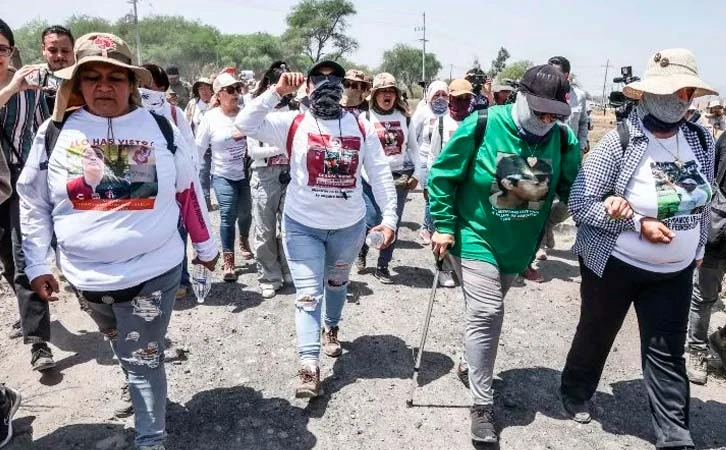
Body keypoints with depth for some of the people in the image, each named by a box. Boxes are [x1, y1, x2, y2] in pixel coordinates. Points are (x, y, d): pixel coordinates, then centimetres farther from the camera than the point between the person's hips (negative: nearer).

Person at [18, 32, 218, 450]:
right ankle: (147, 395, 49)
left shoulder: (161, 128, -3)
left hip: (153, 271, -2)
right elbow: (33, 201, 8)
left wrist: (206, 246, 10)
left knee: (143, 361, 5)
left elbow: (189, 192, 5)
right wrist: (37, 264, 5)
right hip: (86, 275, 3)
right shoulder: (55, 132, -1)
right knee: (128, 354, 22)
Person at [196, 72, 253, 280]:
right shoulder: (210, 118, -8)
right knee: (228, 215, -8)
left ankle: (244, 242, 46)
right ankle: (228, 260, 6)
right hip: (223, 175, -2)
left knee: (245, 212, 15)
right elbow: (198, 149, -2)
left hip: (246, 172, 2)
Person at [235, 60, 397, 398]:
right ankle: (309, 367, 2)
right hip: (302, 225, -2)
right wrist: (277, 92, -24)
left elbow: (380, 174, -2)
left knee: (337, 282, 25)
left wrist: (389, 217, -7)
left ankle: (331, 328, 51)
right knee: (308, 294, -3)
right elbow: (246, 124, -18)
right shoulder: (293, 123, -7)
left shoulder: (362, 127, -2)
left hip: (349, 225, 3)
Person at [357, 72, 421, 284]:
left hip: (400, 177, 4)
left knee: (393, 224, 5)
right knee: (371, 222, -6)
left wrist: (416, 173, 6)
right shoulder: (365, 117, -4)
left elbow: (413, 146, 14)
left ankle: (382, 267, 18)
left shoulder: (404, 116, 9)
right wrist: (370, 178, -12)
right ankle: (361, 251, 27)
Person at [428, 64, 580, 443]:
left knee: (487, 313, 20)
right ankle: (482, 405, 2)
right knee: (487, 313, -12)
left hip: (519, 246, 5)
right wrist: (443, 225, -13)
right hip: (475, 238, -4)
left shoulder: (563, 139, -7)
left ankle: (470, 364, 46)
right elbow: (442, 174, -11)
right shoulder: (482, 126, -18)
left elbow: (572, 189, 7)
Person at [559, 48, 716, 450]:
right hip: (614, 264, -4)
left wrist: (698, 247, 15)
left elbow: (705, 200, 13)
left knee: (667, 353, 9)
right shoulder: (619, 142, -19)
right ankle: (575, 393, 42)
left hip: (676, 271, 4)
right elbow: (580, 203, -19)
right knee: (596, 337, 16)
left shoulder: (702, 140, -1)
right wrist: (638, 224, -25)